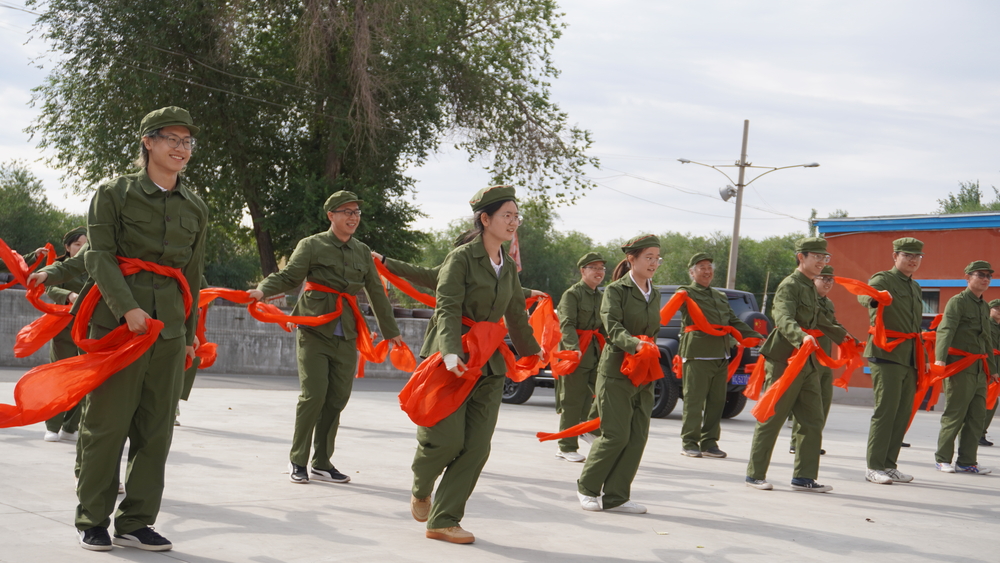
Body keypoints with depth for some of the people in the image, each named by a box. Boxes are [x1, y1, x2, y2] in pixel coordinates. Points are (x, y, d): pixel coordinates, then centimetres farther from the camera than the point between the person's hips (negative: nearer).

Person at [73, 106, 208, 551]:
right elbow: (99, 256, -8)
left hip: (169, 330, 4)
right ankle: (92, 521, 9)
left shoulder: (195, 207, 12)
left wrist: (189, 333, 16)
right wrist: (128, 308, -20)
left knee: (156, 430, 3)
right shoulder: (115, 193, 0)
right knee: (107, 424, -2)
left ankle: (135, 522, 11)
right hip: (118, 323, -4)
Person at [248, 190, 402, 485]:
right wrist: (262, 290, -30)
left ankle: (322, 463, 15)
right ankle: (297, 461, 3)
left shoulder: (363, 252, 14)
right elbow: (288, 276, -10)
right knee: (313, 395, -12)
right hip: (314, 332, -4)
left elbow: (376, 293, 21)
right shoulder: (312, 245, 1)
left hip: (346, 337, 4)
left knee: (337, 399, 3)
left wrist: (391, 331, 25)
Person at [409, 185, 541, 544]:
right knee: (446, 437, -9)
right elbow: (447, 309, -19)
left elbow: (516, 315, 26)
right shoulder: (461, 258, -8)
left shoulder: (508, 267, 13)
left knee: (477, 447, -2)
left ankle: (443, 520, 5)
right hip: (451, 360, -6)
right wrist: (450, 353, -33)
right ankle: (421, 490, 23)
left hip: (488, 366, 6)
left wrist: (531, 352, 33)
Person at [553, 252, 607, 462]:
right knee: (573, 401, -3)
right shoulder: (572, 294, -6)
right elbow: (567, 325, -16)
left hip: (596, 353, 7)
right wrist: (574, 348, -31)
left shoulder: (601, 297, 17)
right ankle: (567, 447, 3)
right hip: (575, 352, -7)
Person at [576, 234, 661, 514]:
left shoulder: (654, 294, 15)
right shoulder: (616, 290, -6)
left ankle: (616, 496, 9)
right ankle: (587, 487, 13)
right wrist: (635, 344, -35)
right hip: (616, 371, -7)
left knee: (638, 436, 1)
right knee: (616, 435, -7)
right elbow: (613, 327, -20)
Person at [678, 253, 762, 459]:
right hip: (697, 355, -7)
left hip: (721, 356, 7)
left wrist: (758, 337, 14)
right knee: (694, 400, -5)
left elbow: (735, 323, 25)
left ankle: (709, 442, 13)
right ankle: (689, 443, 2)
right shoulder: (686, 293, 4)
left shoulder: (721, 297, 26)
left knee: (717, 401, 6)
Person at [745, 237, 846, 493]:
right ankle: (755, 474, 8)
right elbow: (784, 320, -29)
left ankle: (804, 476, 11)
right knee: (771, 419, -1)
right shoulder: (789, 285, -12)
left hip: (808, 363, 9)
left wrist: (842, 335, 47)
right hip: (784, 360, -9)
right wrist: (802, 337, -47)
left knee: (813, 421, 5)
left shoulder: (811, 288, 18)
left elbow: (819, 320, 35)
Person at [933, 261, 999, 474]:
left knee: (977, 418, 5)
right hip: (960, 368, -8)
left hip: (980, 371, 8)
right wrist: (940, 358, -33)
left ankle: (967, 461, 11)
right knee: (954, 416, -4)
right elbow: (945, 330, -19)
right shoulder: (957, 302, -6)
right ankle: (943, 459, 7)